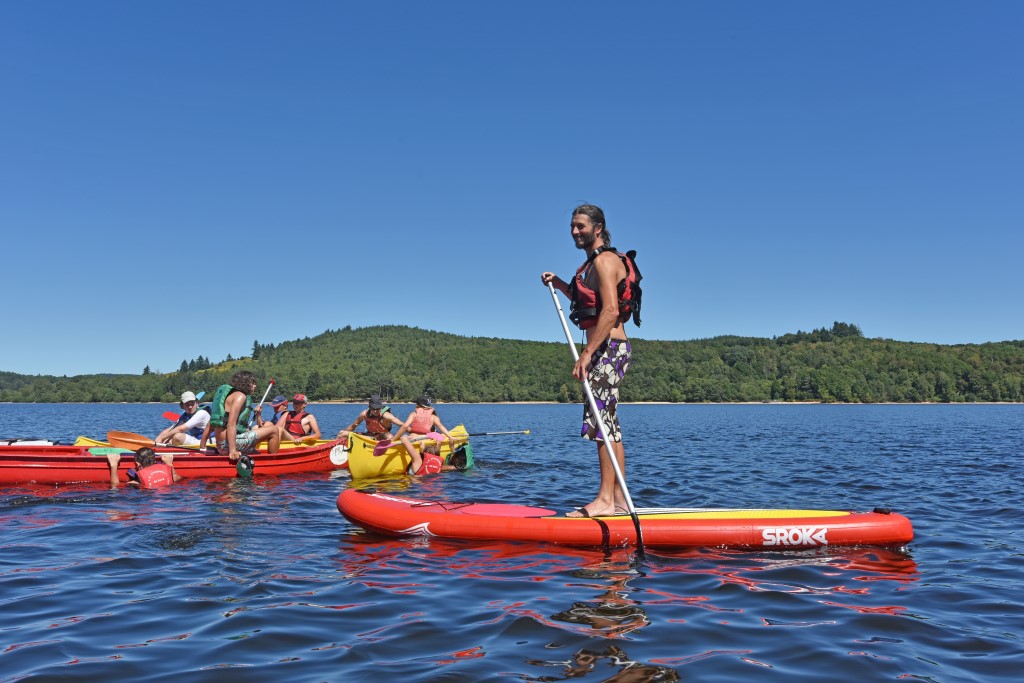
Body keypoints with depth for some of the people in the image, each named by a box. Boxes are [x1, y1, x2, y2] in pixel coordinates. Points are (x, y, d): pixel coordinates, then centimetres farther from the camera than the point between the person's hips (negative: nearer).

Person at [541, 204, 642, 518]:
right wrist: (560, 284, 22)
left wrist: (587, 353, -26)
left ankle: (605, 500, -10)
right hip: (607, 351, 10)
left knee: (601, 421, -11)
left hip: (609, 349, -10)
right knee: (609, 424, 10)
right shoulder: (594, 262, 20)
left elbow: (610, 310, -23)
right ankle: (617, 498, 14)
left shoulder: (604, 260, -11)